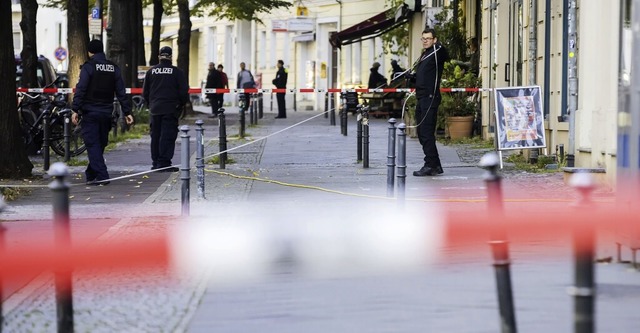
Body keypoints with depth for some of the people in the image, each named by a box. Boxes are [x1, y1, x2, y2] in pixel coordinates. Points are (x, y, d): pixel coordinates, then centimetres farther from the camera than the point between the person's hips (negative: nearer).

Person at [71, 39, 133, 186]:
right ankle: (91, 174, 24)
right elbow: (121, 92, 9)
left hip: (90, 113, -6)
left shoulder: (88, 67, -7)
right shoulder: (114, 68, 9)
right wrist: (127, 112, 11)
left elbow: (81, 90, -14)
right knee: (100, 144, 14)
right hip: (106, 113, 6)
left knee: (92, 144, -5)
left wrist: (75, 110, -14)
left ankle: (101, 176, -15)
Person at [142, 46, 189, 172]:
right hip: (170, 110, -4)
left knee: (155, 136, 12)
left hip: (155, 109, 4)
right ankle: (164, 163, -9)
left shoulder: (151, 71, 5)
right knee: (168, 136, -4)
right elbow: (183, 91, -6)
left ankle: (156, 162, 15)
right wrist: (182, 104, 11)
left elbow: (145, 92, 9)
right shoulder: (176, 72, -6)